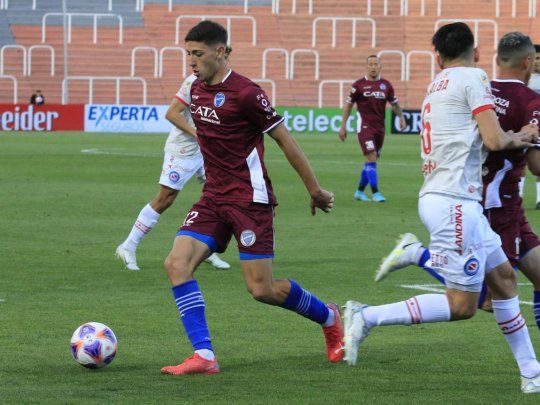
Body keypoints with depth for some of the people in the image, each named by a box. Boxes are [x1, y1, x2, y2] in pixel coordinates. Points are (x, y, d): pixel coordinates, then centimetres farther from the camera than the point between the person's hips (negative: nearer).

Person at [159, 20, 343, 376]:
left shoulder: (245, 93, -14)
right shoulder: (196, 91, 10)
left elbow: (285, 140, -8)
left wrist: (315, 190, -3)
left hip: (250, 200, -7)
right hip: (213, 198, 7)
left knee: (262, 289, -5)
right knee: (177, 264, -14)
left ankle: (329, 318, 23)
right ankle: (204, 356, -15)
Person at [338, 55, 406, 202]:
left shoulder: (386, 85, 6)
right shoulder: (359, 85, -3)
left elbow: (394, 103, 16)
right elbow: (348, 104, 3)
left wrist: (401, 116, -1)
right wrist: (343, 126, 0)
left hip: (380, 128, 4)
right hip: (365, 127, -4)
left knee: (372, 160, 9)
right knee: (371, 157, -16)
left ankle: (360, 191, 23)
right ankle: (375, 193, -15)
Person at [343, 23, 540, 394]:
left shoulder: (437, 86, 19)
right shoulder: (473, 78, -6)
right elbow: (494, 140, -13)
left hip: (438, 197, 10)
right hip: (454, 201, -10)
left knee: (503, 277, 15)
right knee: (462, 305, -7)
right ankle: (368, 317, -10)